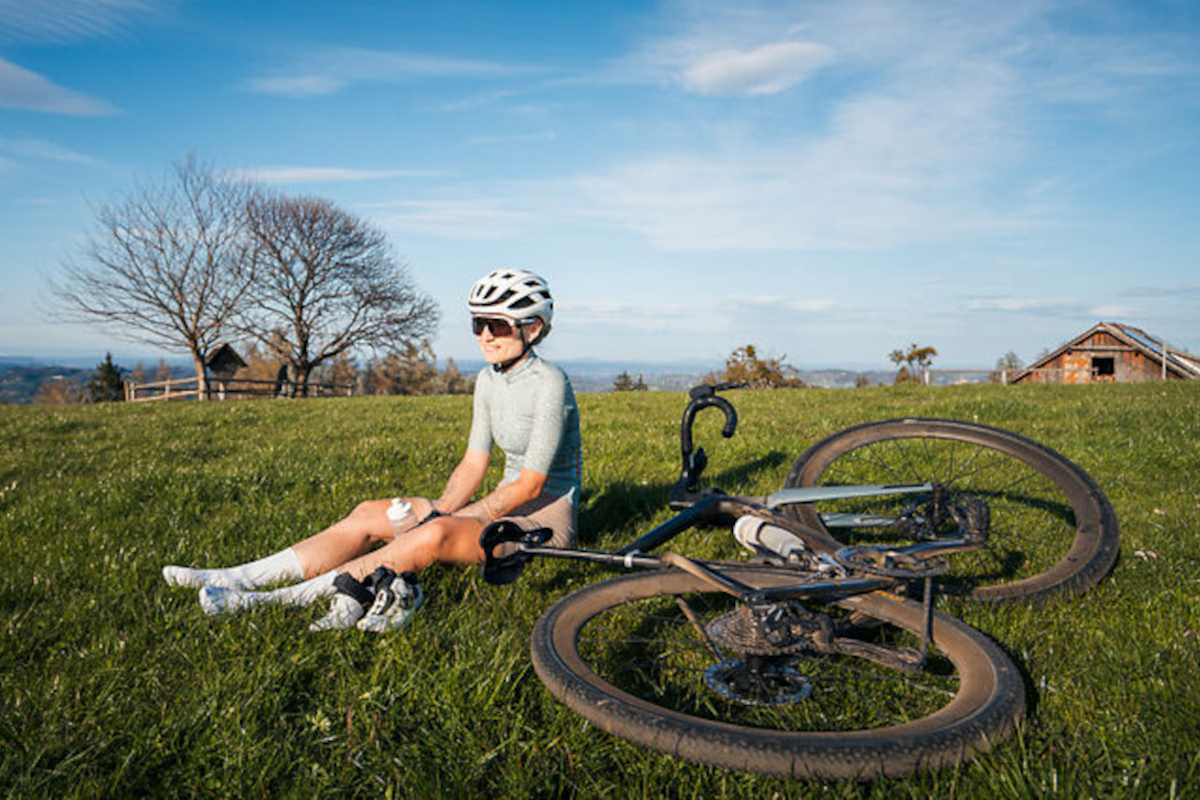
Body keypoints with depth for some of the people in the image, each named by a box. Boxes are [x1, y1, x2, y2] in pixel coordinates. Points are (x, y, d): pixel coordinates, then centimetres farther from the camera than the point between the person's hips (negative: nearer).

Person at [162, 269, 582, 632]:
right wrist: (438, 510, -11)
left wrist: (446, 519, -18)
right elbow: (473, 463, 6)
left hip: (544, 517, -8)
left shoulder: (549, 383, -19)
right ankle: (238, 578, -13)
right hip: (507, 504, 8)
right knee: (369, 514, -8)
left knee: (436, 533, -34)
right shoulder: (488, 379, 7)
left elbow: (531, 485, -21)